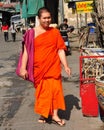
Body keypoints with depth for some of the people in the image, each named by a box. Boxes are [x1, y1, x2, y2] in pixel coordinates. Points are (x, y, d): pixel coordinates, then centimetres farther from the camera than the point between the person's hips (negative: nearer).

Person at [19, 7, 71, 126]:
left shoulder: (55, 32, 2)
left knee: (55, 90, 1)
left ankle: (54, 115, 12)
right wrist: (23, 68, -9)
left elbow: (60, 50, 2)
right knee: (42, 91, 11)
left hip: (53, 67, 1)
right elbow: (26, 51, -4)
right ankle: (43, 113, 29)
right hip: (39, 68, -1)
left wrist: (65, 66, -3)